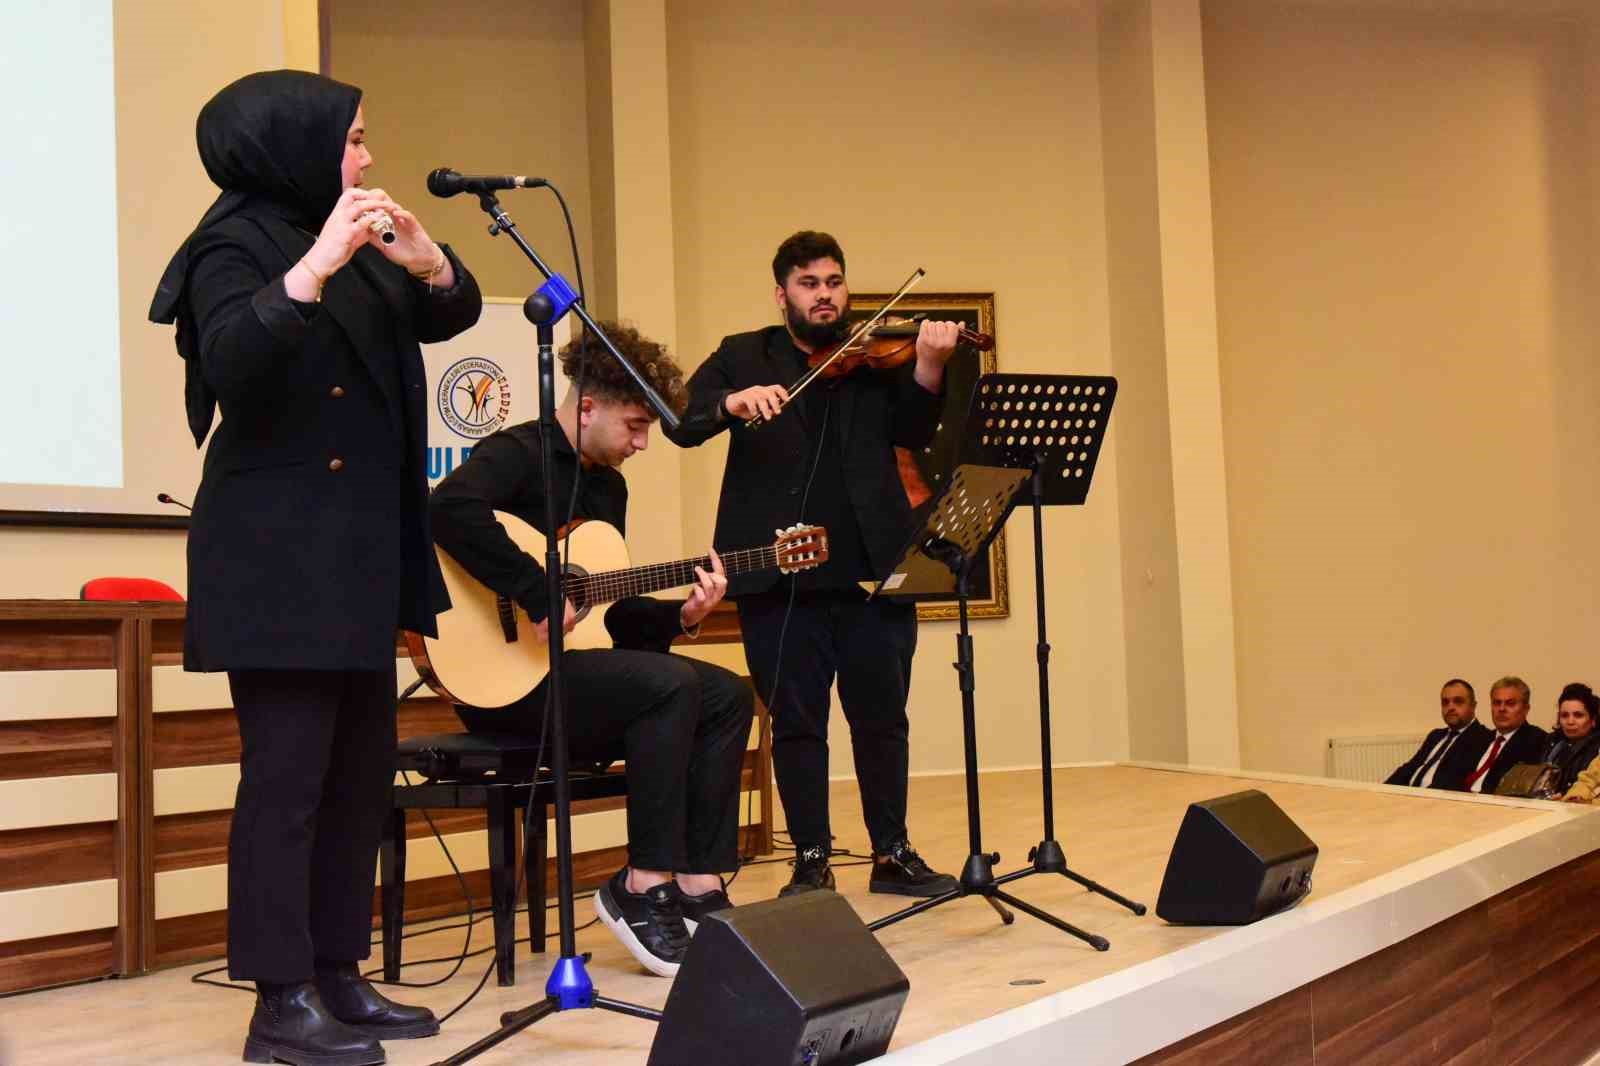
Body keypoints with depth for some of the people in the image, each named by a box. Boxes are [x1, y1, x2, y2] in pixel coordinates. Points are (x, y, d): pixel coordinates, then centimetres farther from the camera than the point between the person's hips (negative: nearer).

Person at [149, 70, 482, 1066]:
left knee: (363, 769, 9)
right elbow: (231, 365, -24)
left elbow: (452, 315, 14)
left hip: (354, 552, 9)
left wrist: (428, 262, -7)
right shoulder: (236, 244, -8)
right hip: (276, 555, -9)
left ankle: (337, 975, 19)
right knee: (288, 774, -6)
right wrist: (314, 266, -33)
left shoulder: (349, 249, 16)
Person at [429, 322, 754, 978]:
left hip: (576, 665, 9)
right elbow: (451, 511, -35)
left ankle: (699, 888, -3)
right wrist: (541, 595, -31)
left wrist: (680, 615, 2)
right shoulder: (517, 454, -11)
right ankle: (644, 887, -15)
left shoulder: (608, 486, 16)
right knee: (673, 685, -26)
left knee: (729, 697, -2)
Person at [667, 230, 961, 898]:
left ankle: (893, 855, 23)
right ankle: (811, 862, 18)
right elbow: (683, 424, -3)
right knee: (796, 724, 6)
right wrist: (734, 401, -24)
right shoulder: (743, 356, 10)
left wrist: (929, 367, -21)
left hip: (871, 568, 1)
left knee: (882, 718, 9)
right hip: (780, 575, -1)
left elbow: (912, 431, -2)